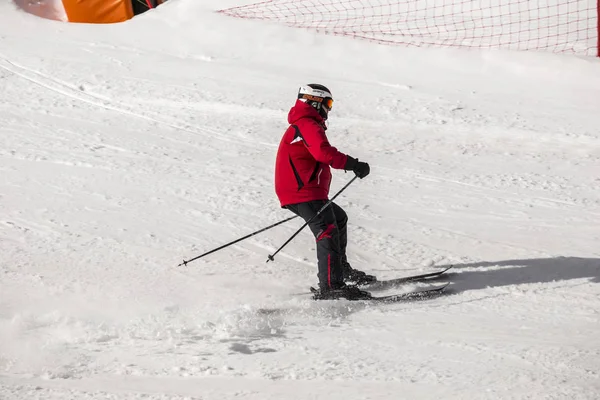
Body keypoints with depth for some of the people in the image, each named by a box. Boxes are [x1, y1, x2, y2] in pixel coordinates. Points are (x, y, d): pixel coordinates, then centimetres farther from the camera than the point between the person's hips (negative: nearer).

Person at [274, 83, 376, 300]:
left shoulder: (301, 125, 25)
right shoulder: (308, 125, -11)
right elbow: (324, 152, -27)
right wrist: (353, 164, -25)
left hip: (294, 191, 11)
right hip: (304, 193, -11)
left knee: (339, 218, 26)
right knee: (328, 231, -19)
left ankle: (341, 270, 35)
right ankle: (330, 287, -30)